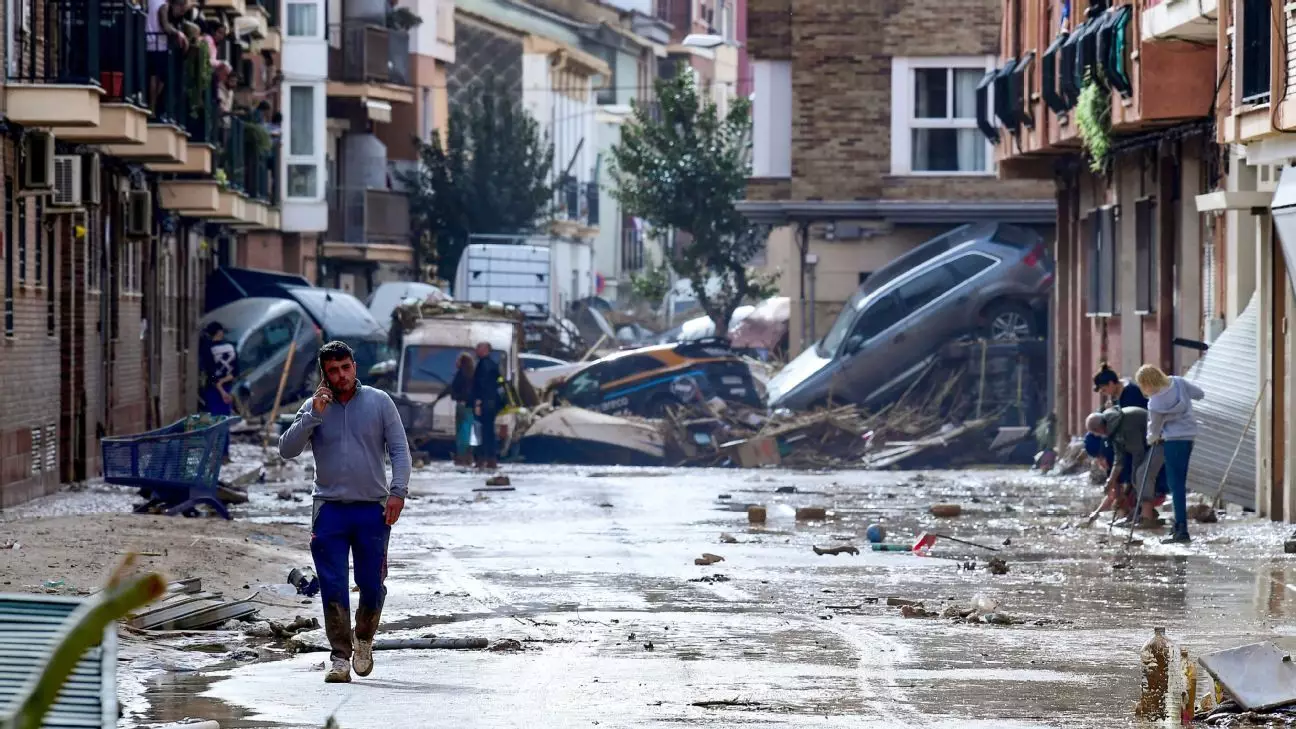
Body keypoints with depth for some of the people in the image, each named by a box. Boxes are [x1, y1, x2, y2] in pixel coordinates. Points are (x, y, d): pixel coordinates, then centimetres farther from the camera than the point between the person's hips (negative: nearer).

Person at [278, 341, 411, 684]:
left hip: (373, 509, 0)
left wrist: (397, 491, -10)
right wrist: (314, 415, -14)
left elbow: (399, 450, 3)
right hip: (330, 510, 0)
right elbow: (287, 450, -4)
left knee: (372, 584, 1)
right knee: (333, 587, -5)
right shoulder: (314, 408, 5)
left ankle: (363, 640, 27)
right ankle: (340, 656, 0)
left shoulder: (379, 402, 4)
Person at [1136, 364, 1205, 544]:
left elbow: (1155, 428, -2)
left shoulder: (1155, 404, -20)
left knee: (1176, 484, -6)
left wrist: (1152, 438, 20)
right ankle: (1180, 526, 20)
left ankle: (1182, 531, -10)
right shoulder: (1178, 383, -5)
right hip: (1188, 437, 8)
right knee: (1179, 482, 15)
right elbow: (1199, 394, 10)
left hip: (1173, 441, -8)